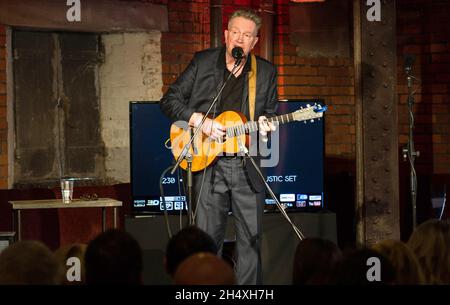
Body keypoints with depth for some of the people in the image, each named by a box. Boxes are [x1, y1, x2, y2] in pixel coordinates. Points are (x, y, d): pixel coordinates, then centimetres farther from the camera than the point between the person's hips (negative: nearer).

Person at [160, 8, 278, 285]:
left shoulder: (266, 72, 9)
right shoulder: (202, 62, 3)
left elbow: (271, 112, 18)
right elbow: (170, 100, 2)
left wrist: (265, 123, -5)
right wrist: (199, 121, -11)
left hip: (248, 166, 2)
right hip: (208, 164, -2)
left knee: (251, 237, 3)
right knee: (207, 237, 0)